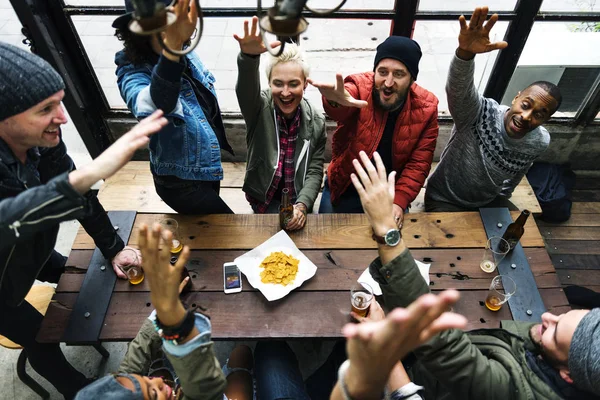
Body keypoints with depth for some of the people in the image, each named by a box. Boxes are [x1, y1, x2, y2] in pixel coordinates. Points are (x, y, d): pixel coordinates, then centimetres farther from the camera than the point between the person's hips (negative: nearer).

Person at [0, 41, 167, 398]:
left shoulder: (43, 138, -23)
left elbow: (79, 193, -10)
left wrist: (114, 249, -7)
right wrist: (86, 175, -71)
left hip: (32, 254, 5)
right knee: (41, 340, 11)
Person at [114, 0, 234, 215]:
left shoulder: (186, 53, -8)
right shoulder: (134, 72, -27)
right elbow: (150, 107, -53)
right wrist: (171, 46, -66)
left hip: (208, 166, 7)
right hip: (180, 182, -7)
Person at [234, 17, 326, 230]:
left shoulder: (316, 122, -10)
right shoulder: (259, 107, -16)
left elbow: (315, 171, -9)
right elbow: (246, 87, -41)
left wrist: (302, 205, -26)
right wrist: (249, 56, -64)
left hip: (298, 197, 2)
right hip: (264, 195, -1)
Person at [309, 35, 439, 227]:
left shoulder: (426, 107, -12)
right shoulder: (360, 86, -19)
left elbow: (419, 163, -9)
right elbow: (341, 109, -44)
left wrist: (398, 201, -22)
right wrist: (336, 101, -68)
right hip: (345, 188, -1)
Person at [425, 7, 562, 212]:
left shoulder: (540, 142, -11)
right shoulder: (481, 113, -30)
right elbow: (457, 88, -52)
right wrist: (465, 52, -71)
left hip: (489, 201, 6)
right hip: (445, 200, -5)